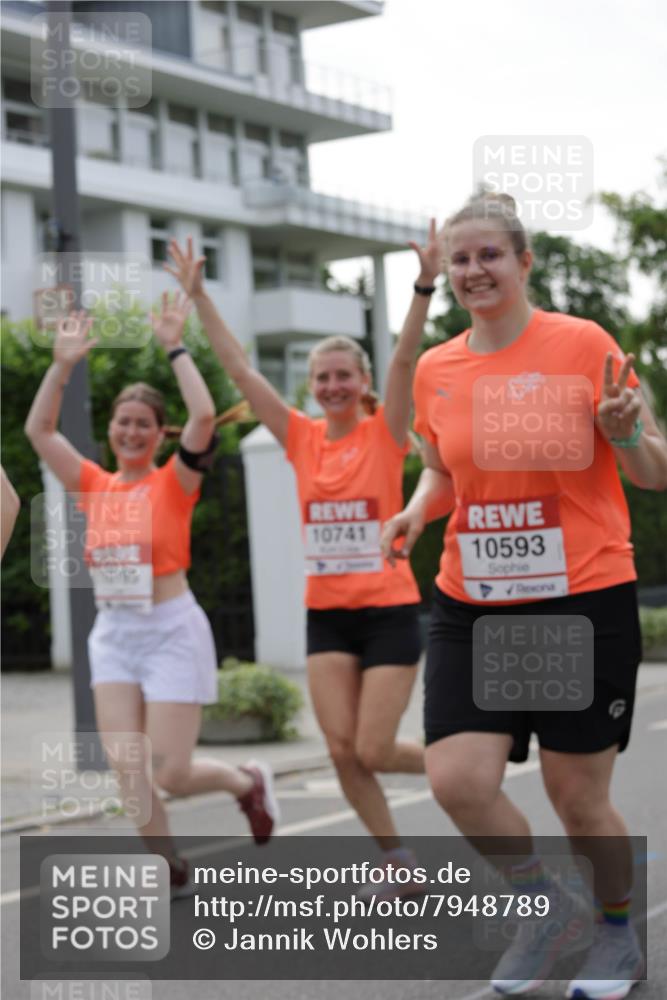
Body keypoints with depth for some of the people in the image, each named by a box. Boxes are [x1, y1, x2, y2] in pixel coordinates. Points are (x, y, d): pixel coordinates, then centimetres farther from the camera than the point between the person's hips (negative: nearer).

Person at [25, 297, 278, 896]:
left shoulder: (175, 482, -4)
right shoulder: (95, 485, 7)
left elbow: (204, 416, -20)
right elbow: (39, 429, 2)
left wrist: (175, 349, -16)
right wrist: (64, 363, -3)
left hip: (171, 629, -4)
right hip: (113, 632, 5)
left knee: (170, 773, -6)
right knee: (123, 763, -4)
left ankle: (249, 783, 25)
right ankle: (171, 870, 11)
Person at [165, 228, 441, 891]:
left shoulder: (385, 433, -4)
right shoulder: (302, 439, 4)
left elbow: (404, 359, -19)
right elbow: (239, 369, 2)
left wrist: (424, 286, -32)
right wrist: (198, 297, -2)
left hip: (388, 610, -4)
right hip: (326, 612, 4)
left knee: (373, 751, -6)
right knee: (343, 749, -1)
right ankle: (397, 860, 15)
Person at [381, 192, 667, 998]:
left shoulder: (583, 344, -7)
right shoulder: (435, 370, 5)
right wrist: (416, 508, 0)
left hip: (583, 600, -4)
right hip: (471, 605, 4)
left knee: (577, 796, 3)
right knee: (455, 779, -10)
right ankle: (543, 903, 19)